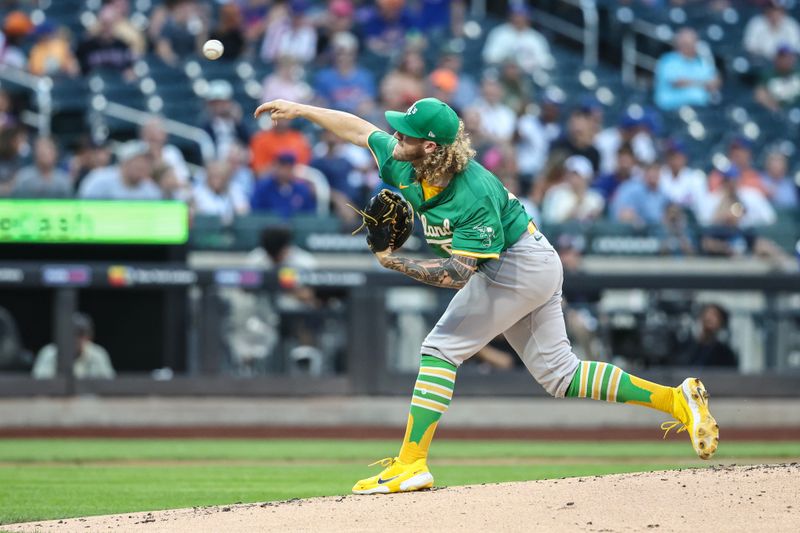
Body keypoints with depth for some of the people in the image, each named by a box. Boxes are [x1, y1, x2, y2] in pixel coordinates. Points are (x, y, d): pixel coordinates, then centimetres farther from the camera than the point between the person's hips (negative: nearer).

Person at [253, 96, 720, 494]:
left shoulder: (474, 195, -30)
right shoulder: (405, 166, -8)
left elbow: (457, 274, -30)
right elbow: (360, 130, 7)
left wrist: (395, 262, -29)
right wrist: (300, 110, 7)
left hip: (520, 263, -9)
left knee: (442, 349, -13)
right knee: (559, 375, 10)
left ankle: (411, 464, -15)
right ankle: (676, 398, 9)